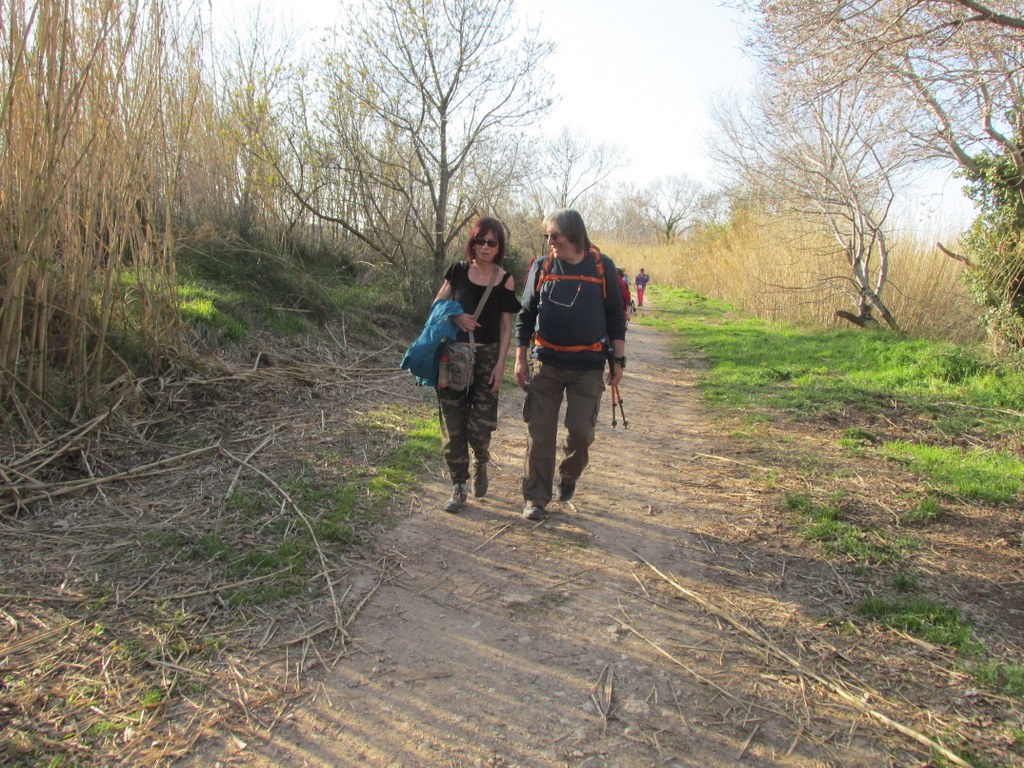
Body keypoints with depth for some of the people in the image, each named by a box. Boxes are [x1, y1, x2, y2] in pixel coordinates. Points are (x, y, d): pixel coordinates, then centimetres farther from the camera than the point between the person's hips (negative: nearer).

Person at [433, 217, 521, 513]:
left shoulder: (505, 281, -1)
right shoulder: (458, 271, 2)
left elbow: (506, 327, 0)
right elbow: (437, 304, 11)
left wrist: (500, 365, -6)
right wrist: (455, 316, -10)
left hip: (487, 357, -1)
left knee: (480, 426, -6)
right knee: (453, 424, 2)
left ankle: (480, 463, 28)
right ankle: (459, 487, 14)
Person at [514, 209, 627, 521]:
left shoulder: (602, 267, -1)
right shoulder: (542, 267, 3)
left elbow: (615, 316, 5)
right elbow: (526, 314, 9)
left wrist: (618, 360, 2)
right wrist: (521, 357, 5)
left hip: (588, 367, -1)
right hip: (546, 364, 1)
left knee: (581, 432, 3)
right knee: (540, 435, 2)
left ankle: (568, 476, 34)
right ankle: (536, 498, 15)